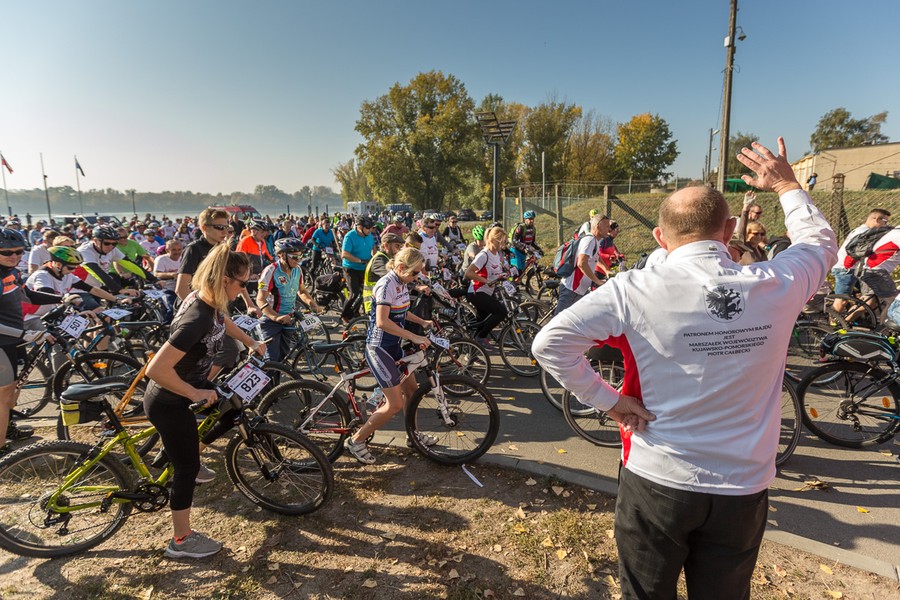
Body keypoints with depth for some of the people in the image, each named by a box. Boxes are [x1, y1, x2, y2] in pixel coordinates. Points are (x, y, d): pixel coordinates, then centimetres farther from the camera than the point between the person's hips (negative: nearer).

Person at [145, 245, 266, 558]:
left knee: (233, 411, 15)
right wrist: (195, 394, -27)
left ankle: (189, 456, 36)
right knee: (187, 468, 4)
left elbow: (225, 322, 17)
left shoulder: (209, 300, -8)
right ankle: (181, 542, 24)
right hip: (168, 403, -8)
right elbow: (156, 370, -38)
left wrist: (253, 344, 24)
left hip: (190, 386, 8)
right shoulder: (197, 318, -36)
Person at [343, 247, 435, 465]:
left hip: (394, 345, 9)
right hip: (379, 348, -9)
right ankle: (356, 440, 8)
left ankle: (413, 435, 37)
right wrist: (414, 337, -30)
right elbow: (382, 321, -32)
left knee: (412, 390, 17)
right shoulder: (386, 285, -22)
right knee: (395, 404, -8)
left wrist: (422, 322, 13)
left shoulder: (401, 283, 7)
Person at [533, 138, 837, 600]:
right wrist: (786, 184, 27)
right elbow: (820, 241, 14)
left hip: (655, 485, -3)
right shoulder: (778, 285, -9)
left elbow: (549, 343, -19)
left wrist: (607, 400, -11)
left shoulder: (635, 290, -19)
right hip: (743, 491, 3)